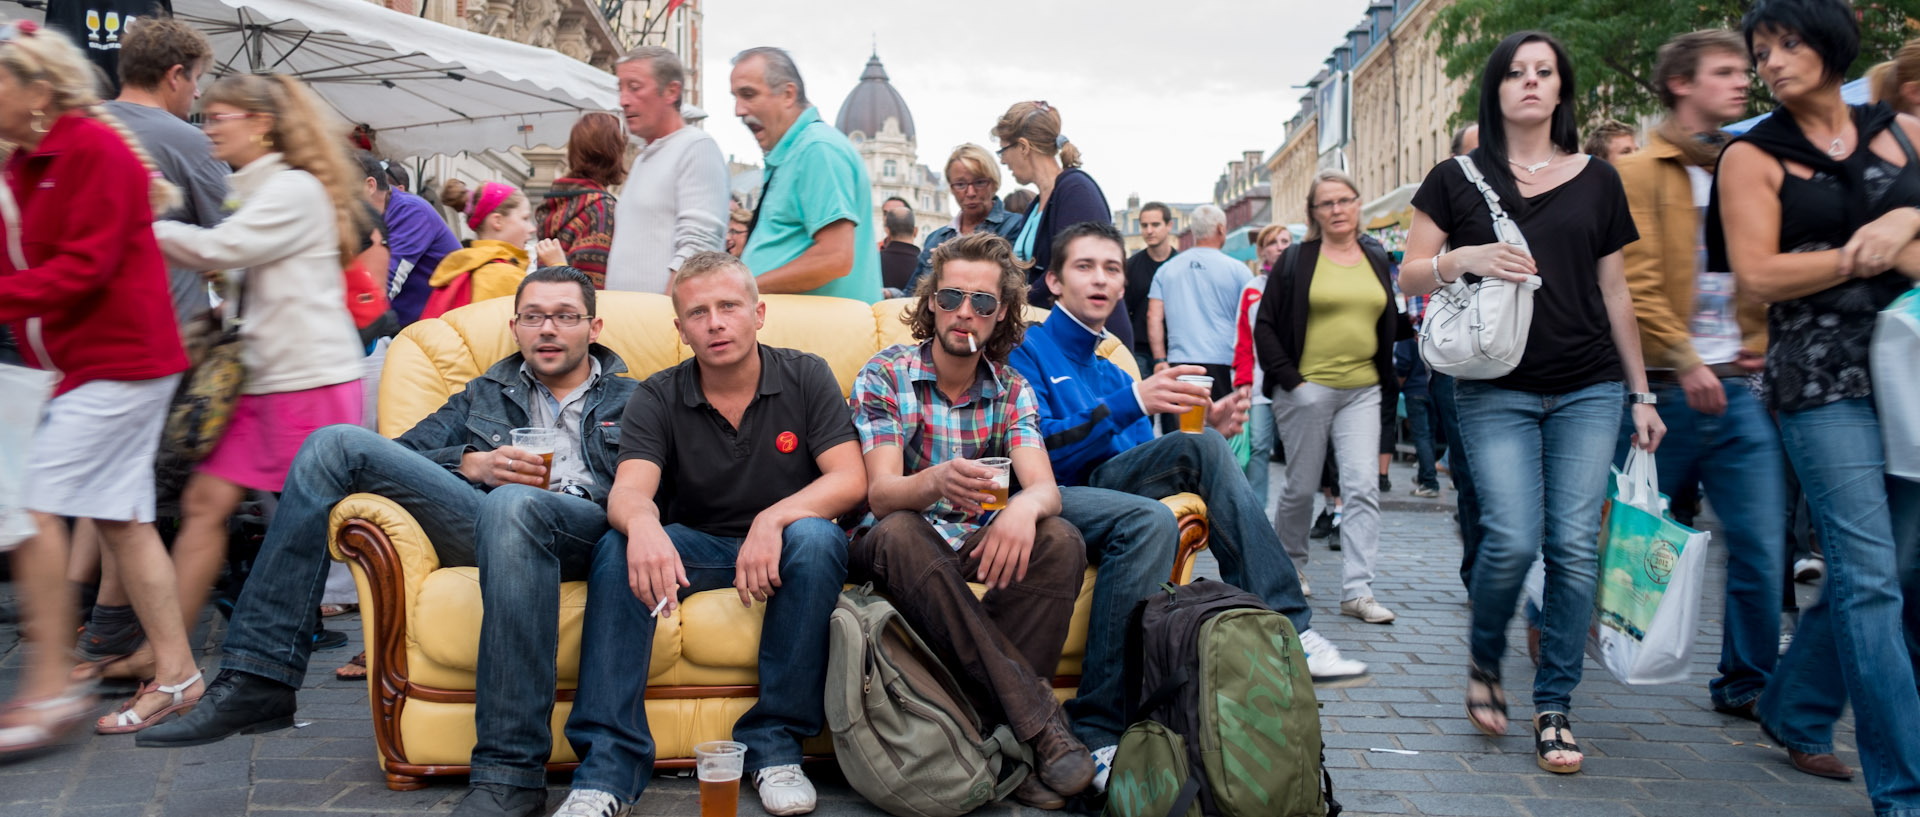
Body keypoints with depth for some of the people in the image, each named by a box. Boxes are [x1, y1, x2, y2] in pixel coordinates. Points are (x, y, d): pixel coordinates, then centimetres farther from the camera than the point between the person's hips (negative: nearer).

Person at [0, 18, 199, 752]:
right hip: (82, 361, 10)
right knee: (120, 517, 9)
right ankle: (175, 674, 15)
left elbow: (86, 265, -19)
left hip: (118, 358, -10)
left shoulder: (95, 149, -12)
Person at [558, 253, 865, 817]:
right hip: (693, 547, 1)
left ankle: (776, 744, -24)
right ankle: (609, 767, -28)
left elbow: (850, 480, -13)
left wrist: (774, 519, -31)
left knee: (816, 537, -34)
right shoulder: (657, 399, -1)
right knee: (618, 548, -28)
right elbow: (628, 490, -17)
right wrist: (642, 523, -44)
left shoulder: (805, 378, -3)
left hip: (779, 545, -1)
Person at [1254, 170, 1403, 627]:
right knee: (1301, 487, 5)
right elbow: (1265, 325, -1)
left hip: (1363, 392, 3)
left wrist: (1388, 389, 11)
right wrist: (1290, 379, -10)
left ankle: (1357, 591, -5)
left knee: (1362, 487, -6)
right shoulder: (1296, 260, 0)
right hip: (1307, 390, -3)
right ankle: (1288, 566, 29)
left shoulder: (1377, 260, 12)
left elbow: (1389, 327, 18)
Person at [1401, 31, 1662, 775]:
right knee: (1512, 540, -13)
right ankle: (1484, 659, 17)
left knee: (1575, 546, -3)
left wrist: (1641, 394, 12)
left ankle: (1554, 707, 10)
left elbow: (1614, 292, 13)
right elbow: (1410, 275, 5)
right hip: (1496, 390, -2)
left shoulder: (1597, 181, 11)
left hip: (1588, 390, 2)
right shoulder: (1457, 179, 6)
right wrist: (1463, 257, -16)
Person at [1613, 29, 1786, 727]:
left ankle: (1747, 684, 17)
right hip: (1666, 388, -5)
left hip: (1739, 387, 5)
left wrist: (1759, 346, 3)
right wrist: (1686, 360, -19)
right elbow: (1637, 283, -11)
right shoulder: (1638, 174, -3)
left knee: (1762, 548, 2)